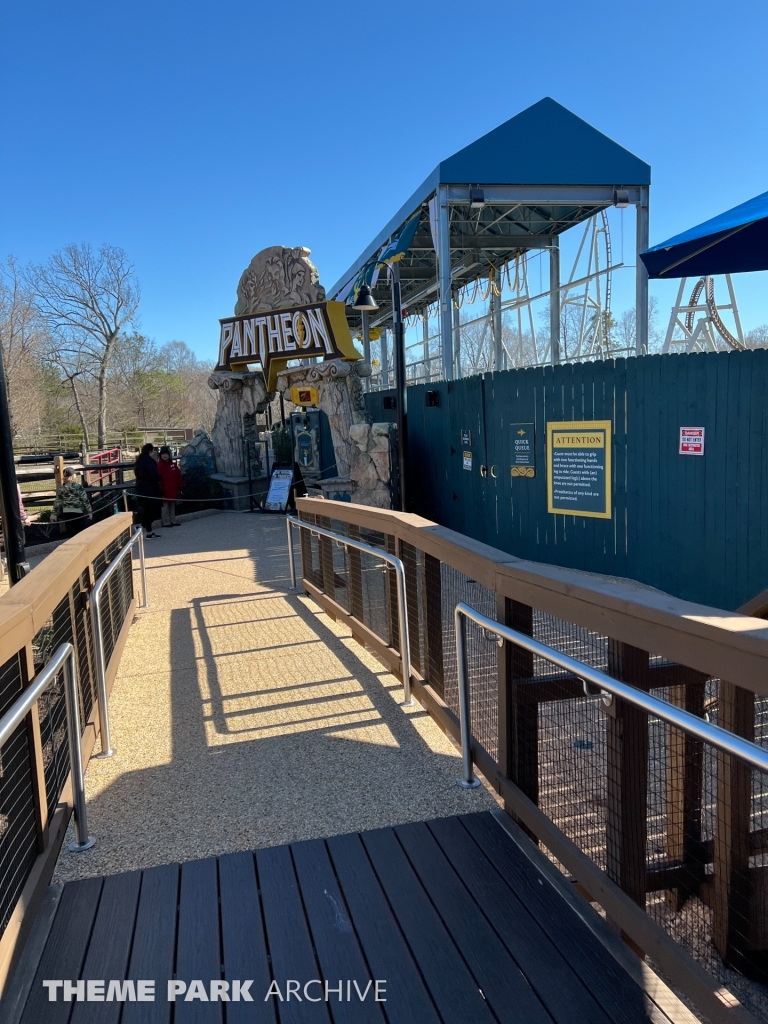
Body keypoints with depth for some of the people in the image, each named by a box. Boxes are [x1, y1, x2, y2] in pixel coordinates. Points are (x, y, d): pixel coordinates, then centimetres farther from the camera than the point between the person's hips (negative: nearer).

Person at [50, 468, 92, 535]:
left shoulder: (61, 489, 2)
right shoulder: (79, 487, -9)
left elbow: (57, 503, 3)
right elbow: (85, 500, -8)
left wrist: (54, 514, 8)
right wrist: (89, 512, -3)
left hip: (66, 513, 4)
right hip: (77, 512, -4)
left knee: (71, 532, 11)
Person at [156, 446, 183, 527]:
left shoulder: (173, 464, 9)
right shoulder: (159, 465, -10)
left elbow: (178, 475, 12)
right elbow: (158, 478, -15)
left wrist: (180, 486, 9)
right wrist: (161, 488, -18)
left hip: (173, 489, 7)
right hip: (165, 490, -7)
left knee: (172, 505, 15)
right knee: (165, 506, -1)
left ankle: (173, 520, 24)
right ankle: (166, 522, 4)